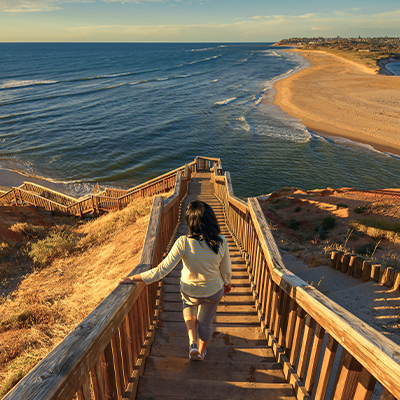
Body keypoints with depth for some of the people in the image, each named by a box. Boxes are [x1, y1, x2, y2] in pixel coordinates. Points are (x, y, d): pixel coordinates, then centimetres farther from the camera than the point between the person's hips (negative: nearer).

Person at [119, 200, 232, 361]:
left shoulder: (183, 243, -33)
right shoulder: (221, 242, -26)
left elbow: (162, 270, -31)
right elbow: (226, 271, -10)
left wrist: (132, 279, -21)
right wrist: (227, 283, 13)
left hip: (190, 291, -1)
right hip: (214, 291, 1)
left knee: (189, 306, 37)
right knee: (206, 322, 29)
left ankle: (193, 342, 22)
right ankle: (201, 352, 53)